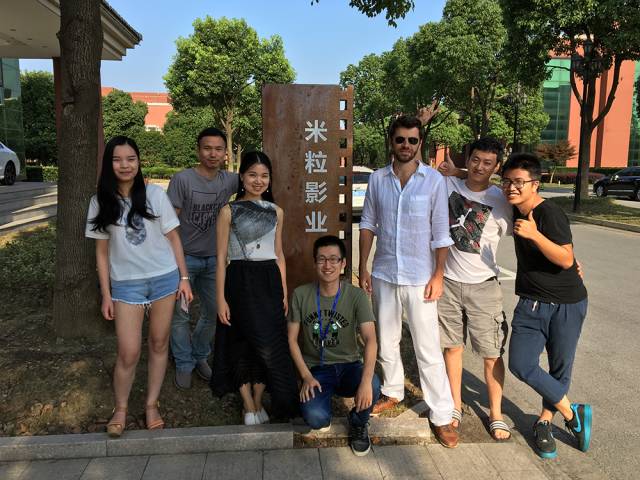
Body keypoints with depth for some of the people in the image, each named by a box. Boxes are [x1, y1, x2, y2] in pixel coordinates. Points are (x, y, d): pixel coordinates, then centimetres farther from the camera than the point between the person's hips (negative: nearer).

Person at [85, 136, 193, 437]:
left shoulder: (155, 195, -1)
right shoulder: (101, 202, 1)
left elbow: (173, 238, 2)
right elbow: (102, 251, 4)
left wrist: (184, 278, -1)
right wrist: (106, 294, 2)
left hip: (165, 278, 1)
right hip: (126, 283, 0)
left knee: (159, 344, 8)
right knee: (128, 353, -3)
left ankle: (151, 404, 26)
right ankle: (120, 408, 22)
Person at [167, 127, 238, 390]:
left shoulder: (229, 180, -2)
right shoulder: (182, 179, -15)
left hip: (213, 259, 4)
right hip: (184, 258, -4)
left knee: (213, 313, 14)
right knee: (180, 316, 3)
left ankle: (200, 356, 36)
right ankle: (184, 365, 22)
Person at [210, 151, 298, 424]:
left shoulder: (276, 212, 9)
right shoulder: (229, 211, -3)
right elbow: (221, 258, -4)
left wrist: (284, 292, 10)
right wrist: (220, 298, -9)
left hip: (269, 281, 4)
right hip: (240, 281, -3)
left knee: (269, 343, 5)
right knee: (243, 343, 2)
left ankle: (257, 404, 24)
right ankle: (250, 406, 19)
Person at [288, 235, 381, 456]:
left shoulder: (356, 296, -9)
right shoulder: (301, 295, -5)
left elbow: (370, 340, -20)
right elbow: (292, 339, 0)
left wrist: (366, 380, -35)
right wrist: (306, 376, -11)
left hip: (349, 366, 0)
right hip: (316, 369, 0)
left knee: (373, 387, -33)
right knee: (315, 418, -28)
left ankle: (358, 422, 3)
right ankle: (323, 399, 12)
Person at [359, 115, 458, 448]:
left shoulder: (434, 180, -6)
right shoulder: (377, 179, 3)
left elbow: (441, 232, -5)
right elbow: (368, 224, 7)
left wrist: (438, 275, -9)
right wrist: (362, 267, 3)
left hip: (420, 278, -3)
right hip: (383, 274, 4)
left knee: (428, 350, 0)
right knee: (386, 342, 17)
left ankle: (441, 416, 13)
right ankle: (392, 392, 38)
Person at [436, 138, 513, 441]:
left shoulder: (502, 202, -7)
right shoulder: (448, 184, -2)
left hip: (483, 286, -2)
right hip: (448, 282, 2)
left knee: (492, 354, 4)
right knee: (452, 347, 13)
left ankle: (496, 415, 24)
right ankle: (456, 406, 31)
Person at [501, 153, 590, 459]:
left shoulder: (550, 214, -19)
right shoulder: (516, 210, 2)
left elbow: (566, 260, -24)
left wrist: (534, 234, -36)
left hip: (566, 304, -5)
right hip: (531, 302, 5)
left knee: (560, 367, 8)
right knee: (521, 365, -6)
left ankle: (545, 421, 32)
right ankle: (573, 414, 15)